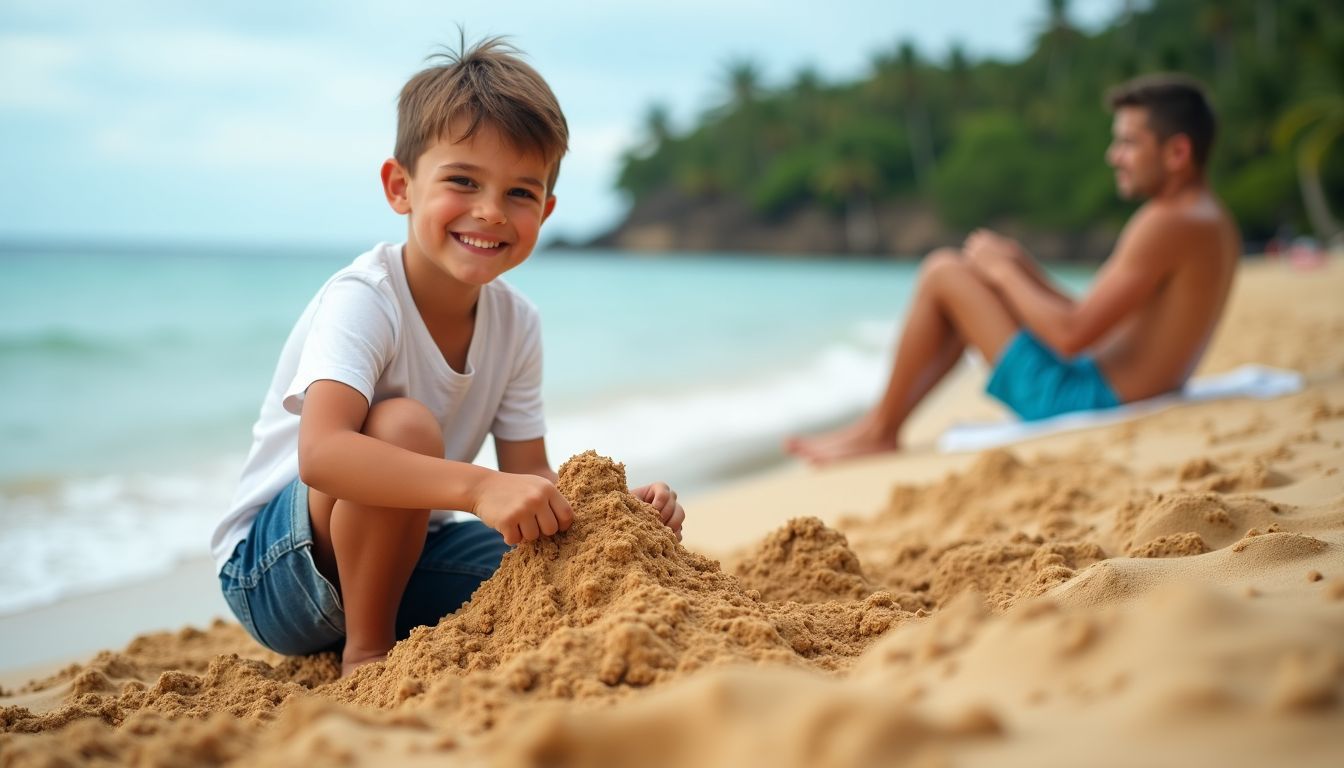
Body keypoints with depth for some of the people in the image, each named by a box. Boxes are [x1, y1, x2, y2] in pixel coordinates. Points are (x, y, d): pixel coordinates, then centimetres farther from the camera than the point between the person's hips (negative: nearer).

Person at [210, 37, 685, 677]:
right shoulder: (362, 302, -24)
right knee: (405, 424, -32)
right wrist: (477, 487, -54)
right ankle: (366, 652, -16)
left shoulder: (515, 323, -4)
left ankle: (397, 636, 5)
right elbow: (320, 453, -42)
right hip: (271, 571, -6)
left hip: (398, 555, 7)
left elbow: (530, 476, -2)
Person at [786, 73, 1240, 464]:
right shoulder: (1213, 222, 12)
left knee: (943, 272, -6)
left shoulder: (1168, 224, -20)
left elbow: (1072, 335, -24)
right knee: (973, 291, 21)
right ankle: (881, 426, 18)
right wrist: (1022, 269, 8)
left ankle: (880, 431, 6)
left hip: (1086, 401, -10)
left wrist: (1004, 271, -9)